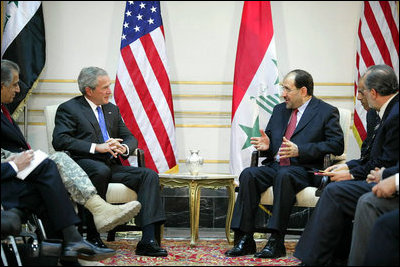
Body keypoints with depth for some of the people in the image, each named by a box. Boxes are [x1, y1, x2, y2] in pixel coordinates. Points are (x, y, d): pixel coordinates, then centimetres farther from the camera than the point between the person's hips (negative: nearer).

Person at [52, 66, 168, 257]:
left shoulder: (112, 110, 24)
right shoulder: (68, 109, 3)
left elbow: (130, 138, 21)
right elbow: (60, 140, -12)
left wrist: (123, 148, -5)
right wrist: (96, 147, -19)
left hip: (112, 166, 6)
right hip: (84, 165, -6)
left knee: (150, 175, -16)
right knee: (101, 170, -39)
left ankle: (147, 241, -26)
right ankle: (92, 235, -27)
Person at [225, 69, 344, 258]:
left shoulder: (326, 112, 3)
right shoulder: (279, 110, 21)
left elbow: (337, 145, -8)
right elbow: (269, 137, 29)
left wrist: (299, 150, -18)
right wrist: (266, 144, 1)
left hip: (303, 170, -6)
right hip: (274, 166, 6)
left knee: (284, 175, -38)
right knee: (248, 174, -24)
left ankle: (276, 241, -33)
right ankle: (245, 240, -24)